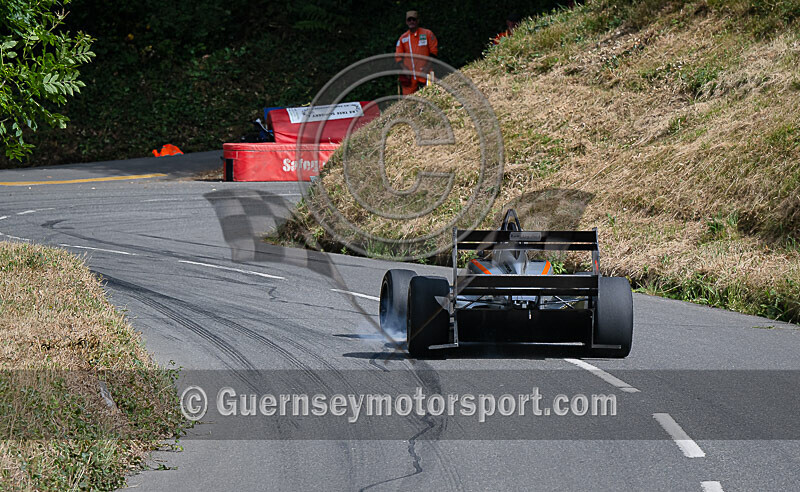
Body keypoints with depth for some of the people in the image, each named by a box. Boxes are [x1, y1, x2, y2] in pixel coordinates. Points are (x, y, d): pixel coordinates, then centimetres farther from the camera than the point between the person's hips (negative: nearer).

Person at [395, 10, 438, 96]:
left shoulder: (427, 34, 8)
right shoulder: (403, 38, 15)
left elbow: (434, 53, 6)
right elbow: (398, 56, 12)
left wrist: (427, 67, -7)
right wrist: (404, 69, -5)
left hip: (423, 75, -2)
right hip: (408, 76, 2)